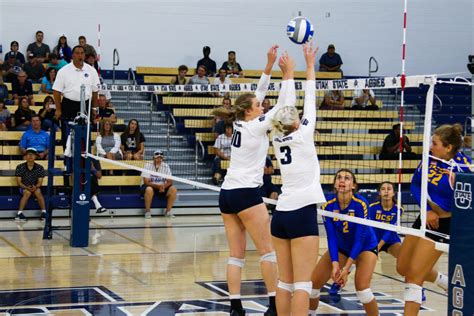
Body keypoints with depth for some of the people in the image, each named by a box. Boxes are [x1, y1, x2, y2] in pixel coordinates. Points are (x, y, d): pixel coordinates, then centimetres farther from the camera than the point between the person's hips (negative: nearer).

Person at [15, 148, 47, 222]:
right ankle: (19, 214, -40)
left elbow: (40, 182, -5)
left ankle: (44, 212, -35)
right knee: (28, 192, -35)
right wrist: (27, 187, -25)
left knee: (38, 191, -33)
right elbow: (19, 182, -7)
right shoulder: (20, 167, -6)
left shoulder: (40, 168, -3)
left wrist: (35, 187, -28)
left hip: (35, 188, 1)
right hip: (24, 188, -1)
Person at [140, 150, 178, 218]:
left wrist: (164, 186, -28)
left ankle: (168, 211, -9)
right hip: (150, 186, -4)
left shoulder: (166, 166, -3)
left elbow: (170, 181, -6)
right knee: (149, 189, -39)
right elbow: (146, 182, -19)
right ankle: (147, 211, -20)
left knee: (173, 189, -22)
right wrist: (158, 186, -32)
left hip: (162, 187, 4)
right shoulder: (148, 165, -13)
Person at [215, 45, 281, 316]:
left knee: (237, 255, 4)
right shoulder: (255, 126, -8)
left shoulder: (240, 124, 12)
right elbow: (282, 107, -7)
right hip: (246, 193, -8)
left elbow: (258, 94, 19)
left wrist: (270, 65, 16)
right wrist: (288, 75, -3)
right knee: (267, 250, -1)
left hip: (227, 193, 8)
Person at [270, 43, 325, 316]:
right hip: (302, 213, -7)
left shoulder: (278, 139, 8)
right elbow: (310, 101, 4)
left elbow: (288, 106, 18)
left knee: (285, 282, 9)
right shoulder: (302, 136, -5)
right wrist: (310, 64, 12)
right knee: (302, 284, -8)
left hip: (281, 214, 7)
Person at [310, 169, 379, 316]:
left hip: (365, 247, -3)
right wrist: (335, 265, -28)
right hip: (340, 247, 3)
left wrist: (346, 268, -30)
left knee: (362, 287, -25)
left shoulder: (360, 204, -28)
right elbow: (331, 237, -17)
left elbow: (360, 239, -26)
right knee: (314, 282, -8)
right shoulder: (328, 204, -19)